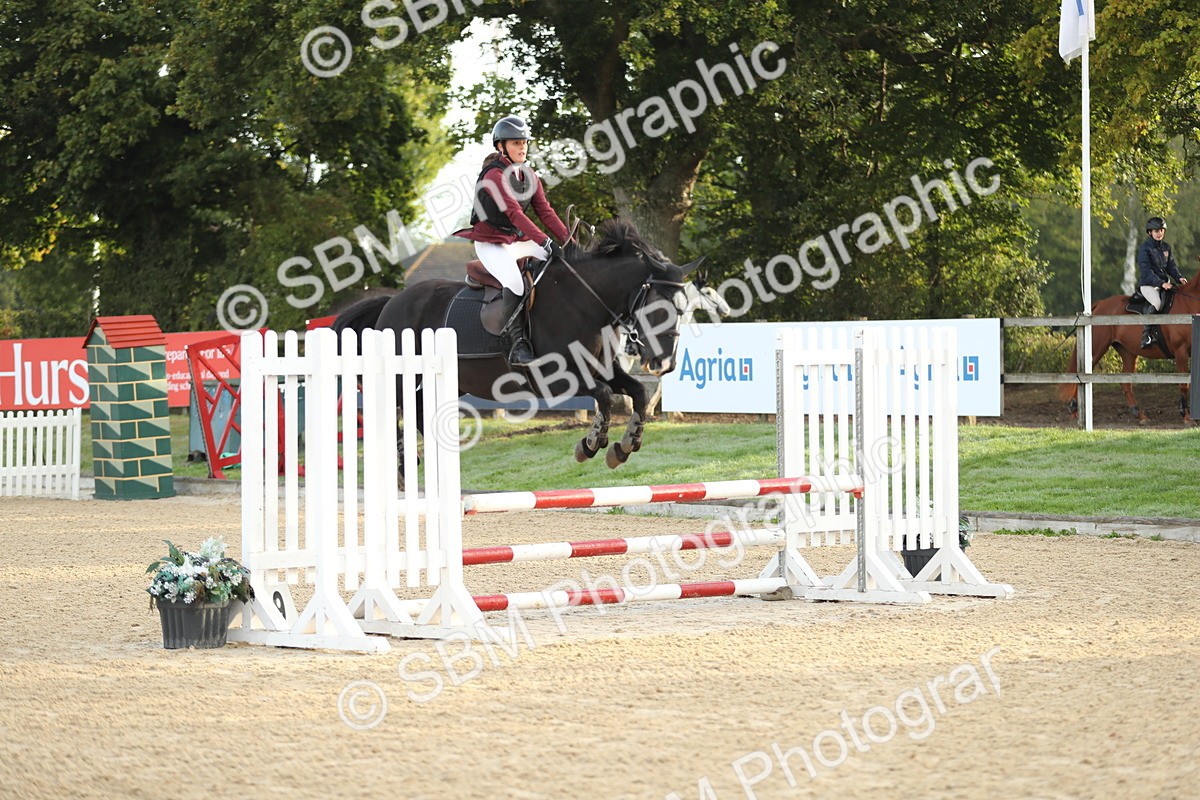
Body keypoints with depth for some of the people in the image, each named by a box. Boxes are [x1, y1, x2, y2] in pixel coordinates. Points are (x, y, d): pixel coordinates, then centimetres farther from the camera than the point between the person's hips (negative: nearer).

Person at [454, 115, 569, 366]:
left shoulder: (529, 176, 9)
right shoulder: (494, 176, -17)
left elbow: (545, 211, 5)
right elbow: (514, 213, -27)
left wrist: (568, 240, -8)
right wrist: (545, 242, -36)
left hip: (520, 241, 8)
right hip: (491, 243, -8)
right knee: (514, 282, -32)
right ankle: (516, 344, -28)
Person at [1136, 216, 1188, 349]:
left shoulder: (1166, 247, 14)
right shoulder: (1145, 248, -8)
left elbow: (1171, 266, 17)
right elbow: (1145, 270, -16)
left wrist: (1178, 278, -4)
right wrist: (1160, 283, -26)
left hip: (1165, 284, 7)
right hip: (1148, 284, -7)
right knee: (1157, 303, -34)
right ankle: (1146, 336, -30)